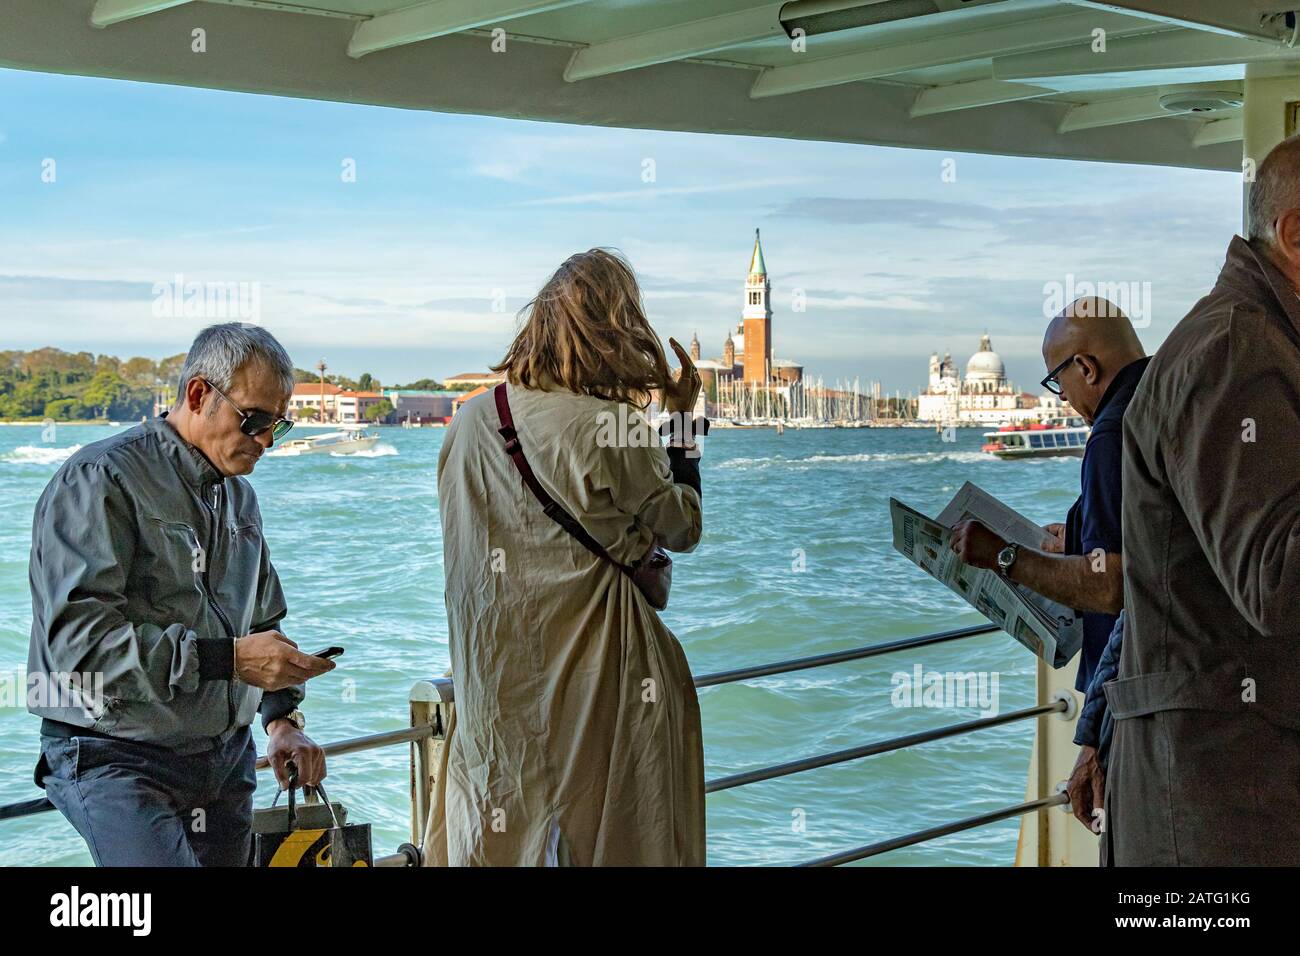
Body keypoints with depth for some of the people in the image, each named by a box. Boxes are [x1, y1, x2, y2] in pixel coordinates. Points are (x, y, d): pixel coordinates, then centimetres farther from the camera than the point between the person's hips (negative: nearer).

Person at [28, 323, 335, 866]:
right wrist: (227, 658, -23)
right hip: (118, 760, -8)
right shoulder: (100, 481, -10)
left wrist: (281, 720, 8)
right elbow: (78, 638, -21)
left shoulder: (239, 497, 17)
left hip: (226, 760, 8)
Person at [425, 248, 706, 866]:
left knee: (496, 836, 14)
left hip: (494, 687, 5)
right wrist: (683, 417, 5)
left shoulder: (470, 424, -1)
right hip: (600, 685, -5)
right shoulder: (614, 431, -16)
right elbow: (684, 530, -1)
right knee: (608, 832, 9)